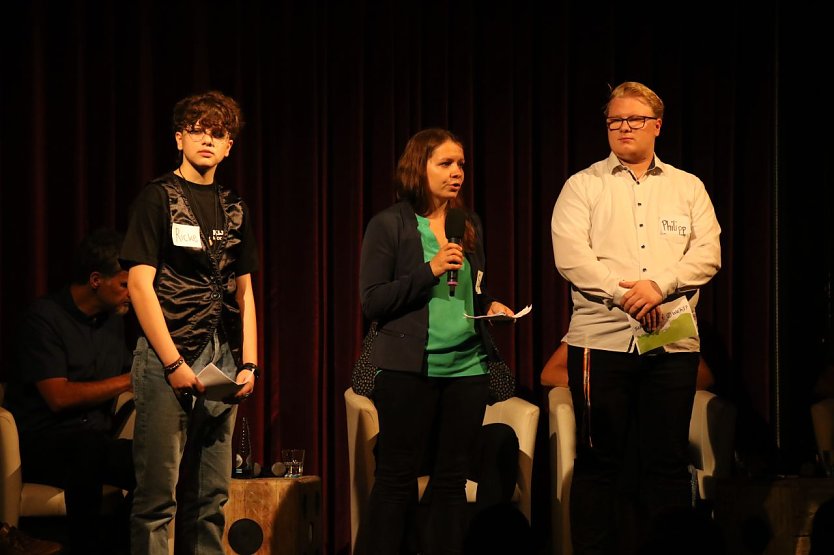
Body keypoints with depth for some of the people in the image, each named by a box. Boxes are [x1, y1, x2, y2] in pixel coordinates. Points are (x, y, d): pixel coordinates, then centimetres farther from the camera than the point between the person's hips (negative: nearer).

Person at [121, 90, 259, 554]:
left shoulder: (235, 210, 15)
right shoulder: (158, 198, -2)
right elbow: (140, 284, -8)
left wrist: (249, 363, 6)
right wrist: (174, 363, -13)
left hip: (222, 361, 6)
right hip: (169, 357, -6)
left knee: (212, 495, 8)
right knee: (159, 494, -7)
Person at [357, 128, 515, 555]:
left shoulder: (469, 225, 13)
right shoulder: (390, 225, -3)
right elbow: (371, 301, -9)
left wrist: (491, 306, 1)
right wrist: (429, 270, -16)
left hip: (467, 367, 5)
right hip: (410, 370, -5)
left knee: (452, 478, 7)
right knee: (397, 479, -3)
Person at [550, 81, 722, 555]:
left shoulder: (688, 188, 14)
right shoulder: (583, 187, 8)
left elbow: (708, 253, 2)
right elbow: (570, 255, -6)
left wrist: (659, 285, -15)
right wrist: (625, 295, -15)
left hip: (673, 343, 2)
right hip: (602, 338, -2)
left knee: (668, 462, 3)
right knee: (599, 461, 0)